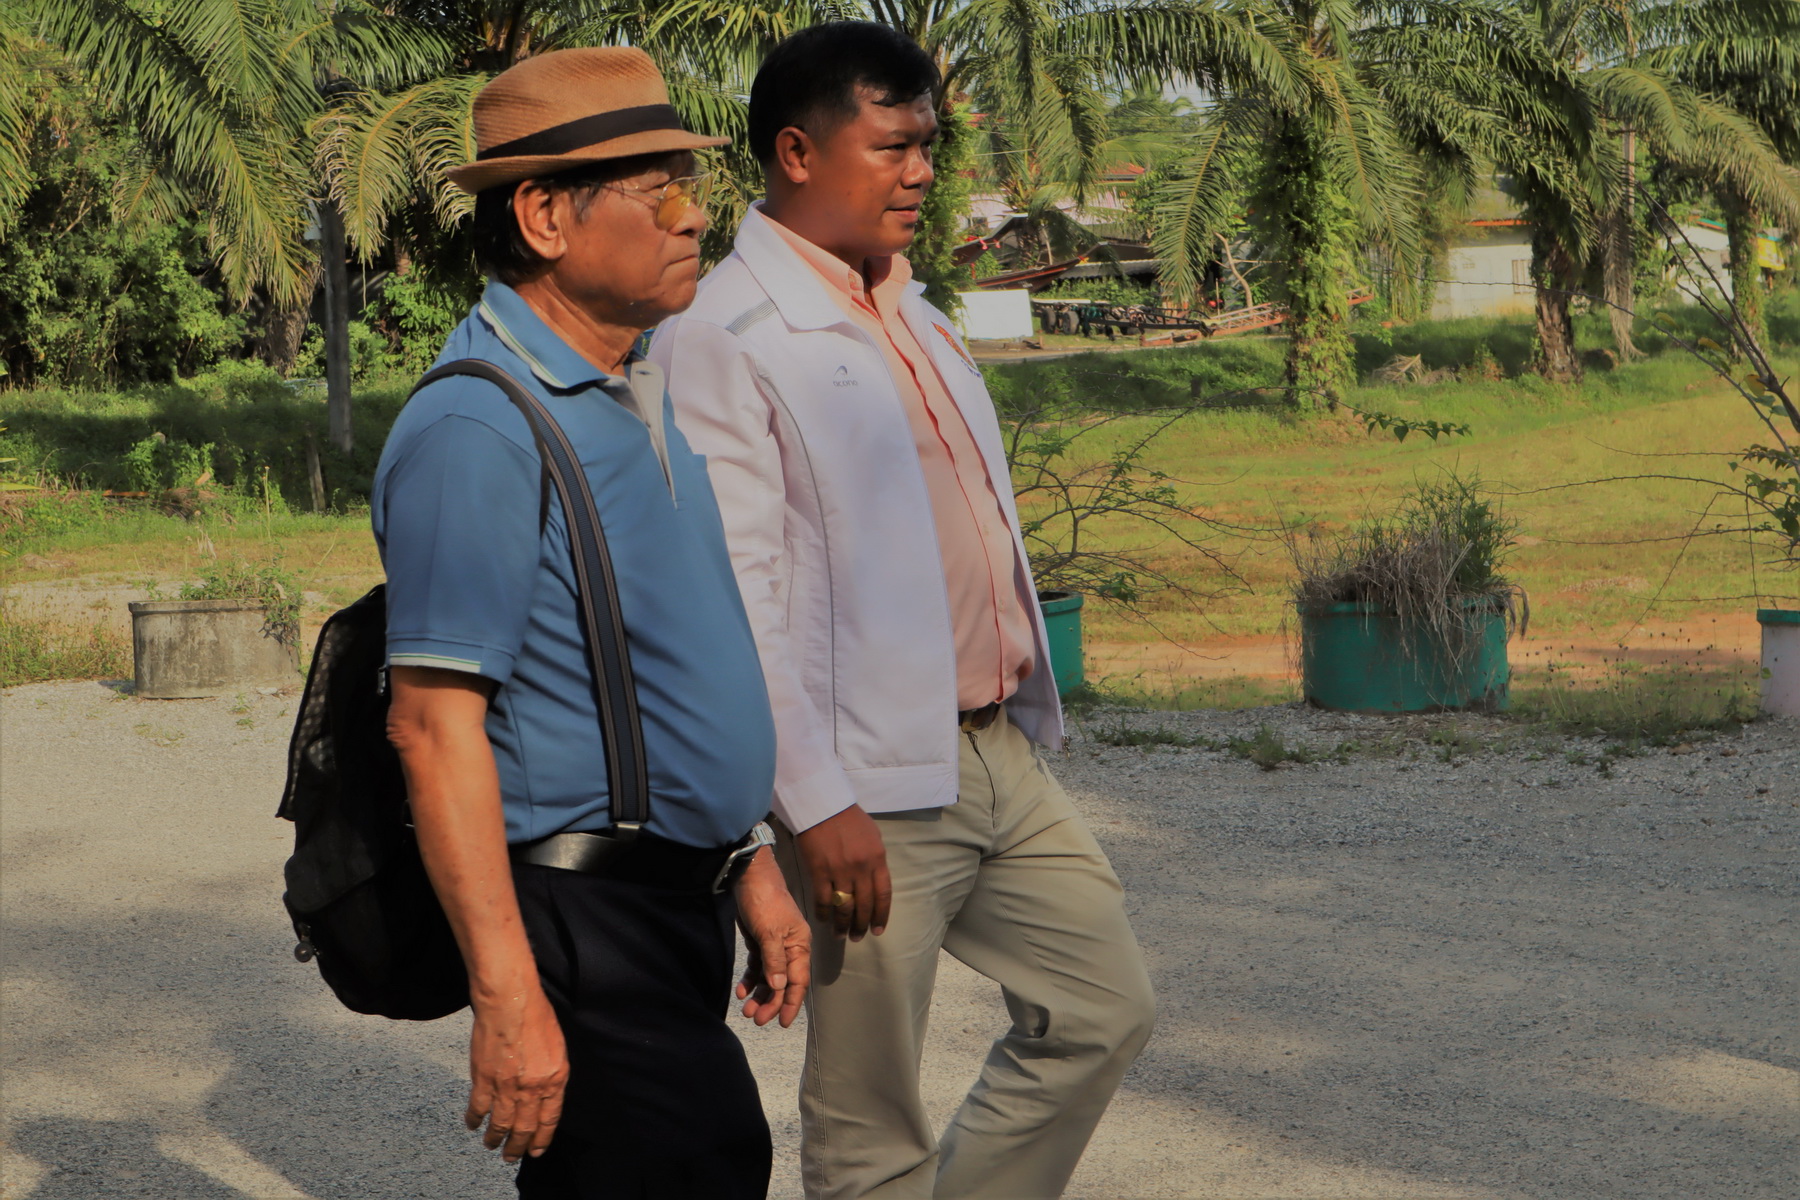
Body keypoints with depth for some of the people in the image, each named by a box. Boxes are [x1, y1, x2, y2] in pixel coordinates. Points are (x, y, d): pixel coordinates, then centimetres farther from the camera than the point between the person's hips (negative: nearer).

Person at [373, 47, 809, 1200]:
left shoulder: (631, 400, 13)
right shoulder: (477, 429, -18)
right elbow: (434, 722, -22)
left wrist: (751, 864, 20)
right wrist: (508, 997, -26)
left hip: (671, 902, 10)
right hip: (582, 920, -10)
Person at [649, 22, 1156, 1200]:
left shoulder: (911, 316, 16)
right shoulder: (722, 340, -12)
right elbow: (734, 593, -18)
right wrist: (816, 801, -21)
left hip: (997, 752, 9)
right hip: (870, 792, -8)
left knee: (1105, 1010, 13)